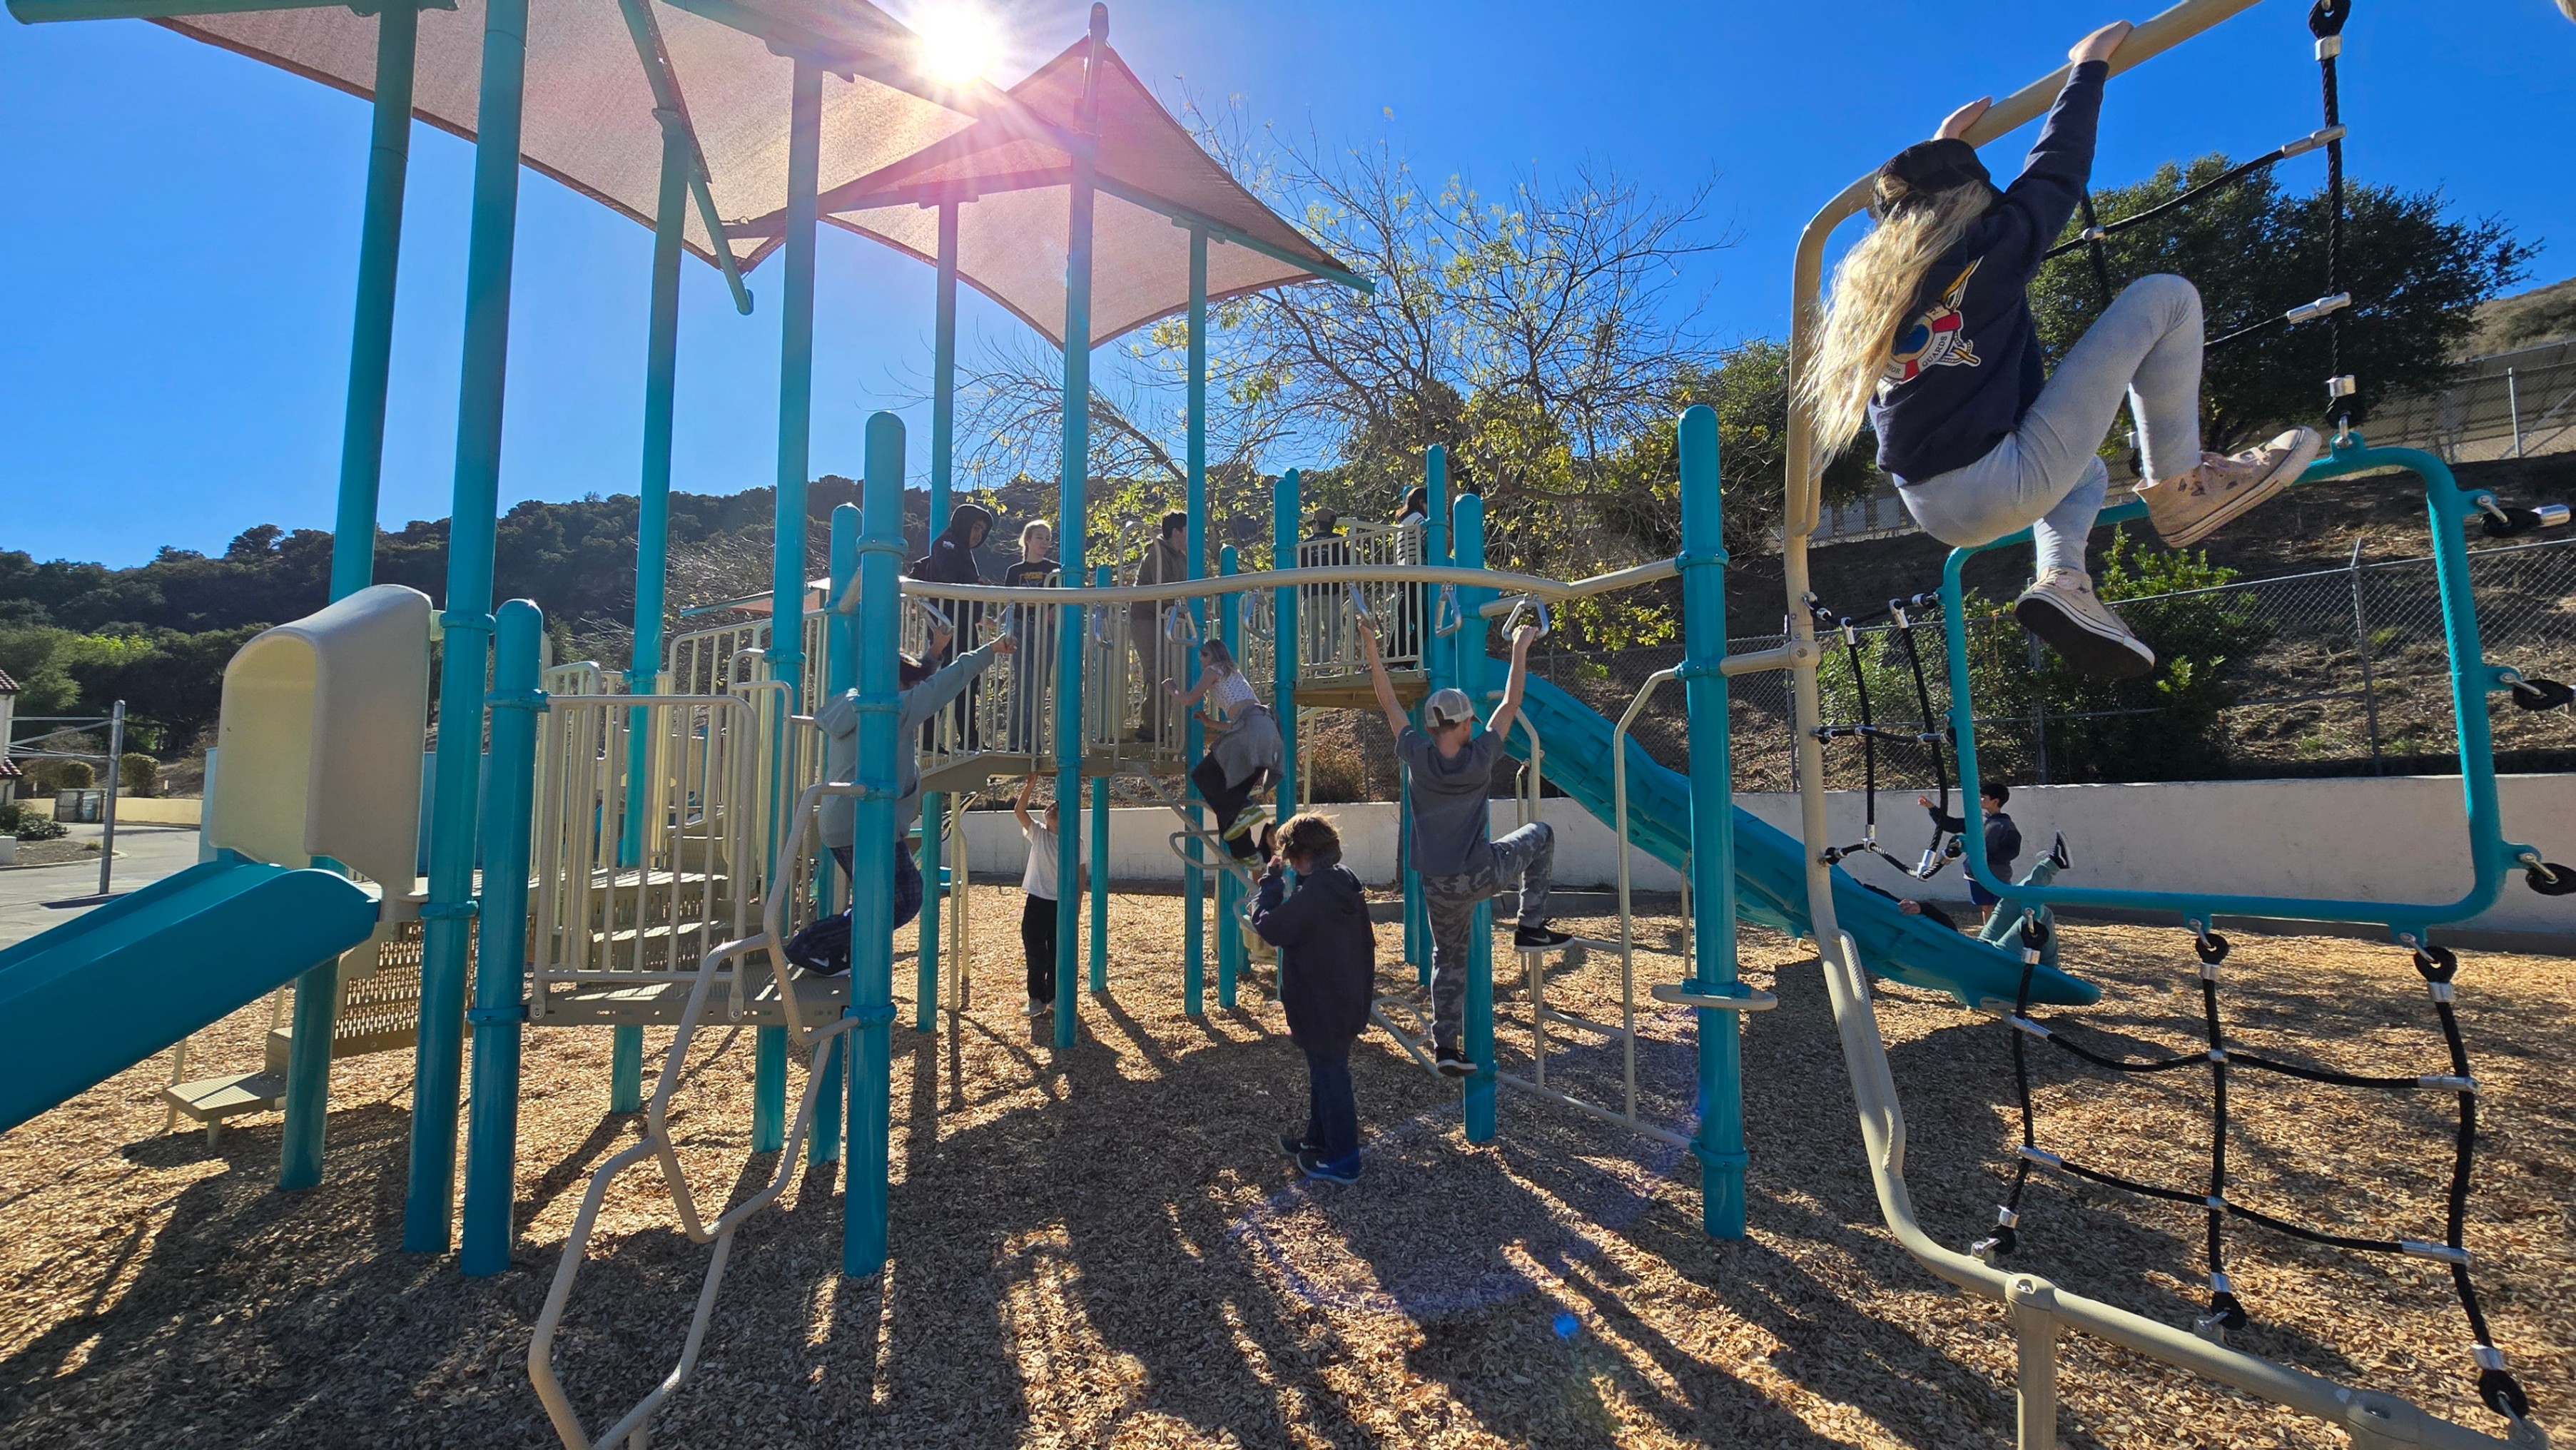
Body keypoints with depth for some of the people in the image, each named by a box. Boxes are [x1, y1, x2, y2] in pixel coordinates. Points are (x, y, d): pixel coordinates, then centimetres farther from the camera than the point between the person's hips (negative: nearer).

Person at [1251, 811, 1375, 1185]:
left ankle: (1342, 1160, 16)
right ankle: (1318, 1140, 38)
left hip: (1322, 1009, -9)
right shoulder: (1345, 886, 4)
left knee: (1330, 1077, 4)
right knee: (1326, 1073, 22)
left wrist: (1270, 884, -12)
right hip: (1347, 1002, 10)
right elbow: (1367, 942, 14)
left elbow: (1270, 927, -21)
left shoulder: (1313, 894, -26)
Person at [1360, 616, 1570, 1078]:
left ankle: (1445, 1047, 17)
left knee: (1448, 960, 19)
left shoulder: (1417, 757, -7)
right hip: (1485, 874, -2)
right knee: (1540, 834, 21)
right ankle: (1531, 927, 20)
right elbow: (1510, 704, 2)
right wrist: (1520, 650, 12)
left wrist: (1371, 650, 10)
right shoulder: (1481, 757, -10)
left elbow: (1389, 703, 2)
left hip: (1440, 887, 3)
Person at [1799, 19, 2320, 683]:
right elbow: (2054, 173, 13)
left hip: (1938, 514, 7)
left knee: (2087, 468, 40)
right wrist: (2089, 67, 29)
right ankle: (2181, 488, 8)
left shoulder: (1870, 277, 17)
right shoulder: (1987, 249, 1)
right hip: (2005, 484, -6)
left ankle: (2061, 580, 9)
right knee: (2165, 296, 7)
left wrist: (1945, 143, 49)